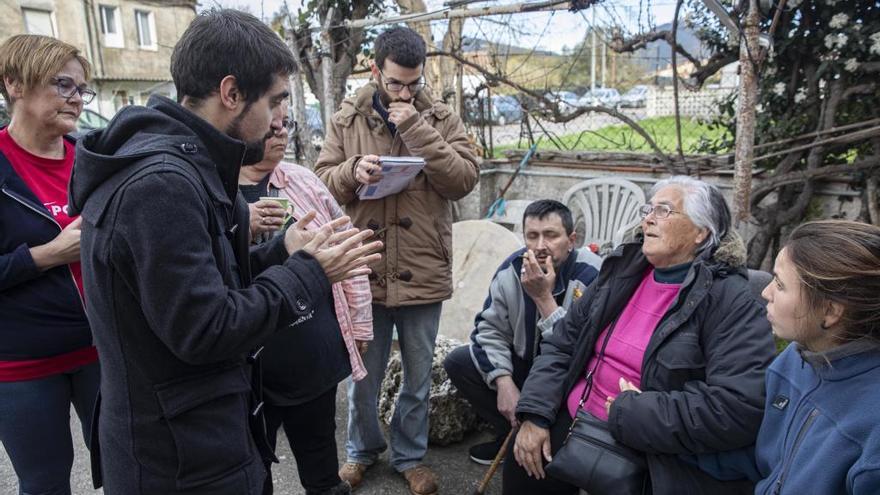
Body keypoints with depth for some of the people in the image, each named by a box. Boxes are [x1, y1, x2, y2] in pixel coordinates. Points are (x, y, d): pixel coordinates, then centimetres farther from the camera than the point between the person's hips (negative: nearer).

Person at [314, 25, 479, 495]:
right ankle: (362, 448, 42)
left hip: (423, 273, 0)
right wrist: (352, 171, -19)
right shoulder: (345, 121, 2)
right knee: (362, 374, 17)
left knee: (418, 377, 16)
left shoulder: (442, 119, 0)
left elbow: (464, 180, -11)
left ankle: (410, 456, 38)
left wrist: (416, 130, -18)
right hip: (363, 271, 1)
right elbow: (322, 181, 2)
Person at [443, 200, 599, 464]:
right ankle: (513, 433, 7)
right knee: (457, 361, -8)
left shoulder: (593, 277, -26)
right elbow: (490, 329, -3)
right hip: (525, 364, 6)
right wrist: (504, 382, -17)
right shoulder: (512, 269, -9)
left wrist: (543, 298, -34)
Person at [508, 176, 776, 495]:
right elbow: (563, 342, 6)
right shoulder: (623, 268, 5)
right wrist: (534, 413, -6)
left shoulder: (731, 301, -14)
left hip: (655, 459, -5)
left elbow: (739, 409, -26)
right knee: (522, 467, -2)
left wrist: (633, 413, -21)